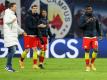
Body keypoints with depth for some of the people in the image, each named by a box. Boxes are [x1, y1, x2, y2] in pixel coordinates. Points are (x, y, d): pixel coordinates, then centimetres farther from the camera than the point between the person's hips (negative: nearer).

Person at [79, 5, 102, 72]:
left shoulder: (95, 17, 9)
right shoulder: (83, 17, -1)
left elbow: (98, 26, 16)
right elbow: (80, 26, -8)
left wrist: (99, 34, 11)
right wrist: (87, 22, -20)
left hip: (94, 36, 3)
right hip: (86, 37, -3)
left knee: (96, 50, -6)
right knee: (87, 51, -3)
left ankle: (92, 63, 16)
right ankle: (87, 66, 6)